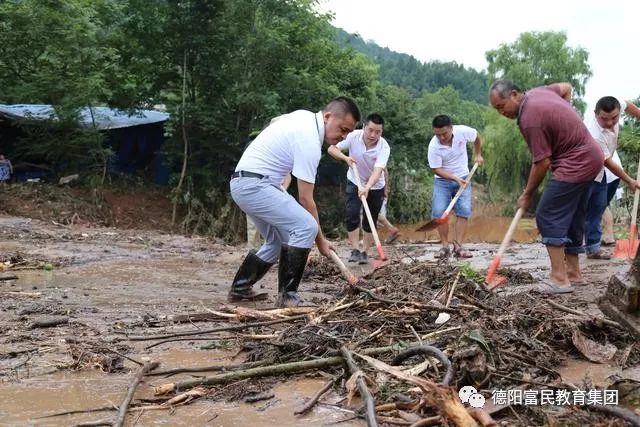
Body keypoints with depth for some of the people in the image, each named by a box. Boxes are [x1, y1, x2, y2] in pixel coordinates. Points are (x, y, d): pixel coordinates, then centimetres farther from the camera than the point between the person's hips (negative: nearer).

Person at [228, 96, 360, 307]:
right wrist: (320, 240, -9)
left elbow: (272, 123, 29)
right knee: (306, 227, -19)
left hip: (242, 182, 11)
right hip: (255, 184, -11)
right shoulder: (309, 142, -19)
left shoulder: (304, 115, 9)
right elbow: (305, 199, -17)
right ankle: (287, 296, -16)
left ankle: (240, 288, 22)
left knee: (278, 240, 16)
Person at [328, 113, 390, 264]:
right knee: (351, 216, -15)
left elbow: (378, 170, -41)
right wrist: (345, 158, -36)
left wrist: (367, 187, -57)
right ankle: (355, 250, -8)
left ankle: (364, 252, 18)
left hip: (375, 186, -1)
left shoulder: (384, 147, -29)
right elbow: (332, 149, -17)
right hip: (355, 182, 1)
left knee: (370, 222, 3)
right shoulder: (353, 136, -23)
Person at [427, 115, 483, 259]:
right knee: (439, 212, -15)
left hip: (462, 178, 2)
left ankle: (458, 246, -10)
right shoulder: (434, 146, -23)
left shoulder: (462, 131, -18)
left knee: (464, 210, -12)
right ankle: (445, 246, -3)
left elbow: (476, 137, 6)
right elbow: (437, 169, -17)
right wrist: (455, 178, -26)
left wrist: (478, 155, 11)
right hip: (443, 180, -2)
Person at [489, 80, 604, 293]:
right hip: (591, 157, 10)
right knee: (573, 217, 16)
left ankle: (559, 278, -12)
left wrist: (527, 194, -8)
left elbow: (542, 163, -19)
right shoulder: (538, 91, 5)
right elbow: (566, 87, 26)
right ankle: (573, 271, 23)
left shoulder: (530, 120, -23)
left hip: (575, 164, -10)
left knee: (548, 216, -10)